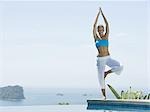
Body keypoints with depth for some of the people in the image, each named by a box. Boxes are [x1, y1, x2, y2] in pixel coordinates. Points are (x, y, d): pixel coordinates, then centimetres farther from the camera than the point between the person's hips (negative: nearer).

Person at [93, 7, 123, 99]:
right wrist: (98, 14, -2)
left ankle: (107, 72, 3)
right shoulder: (96, 38, 3)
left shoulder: (106, 37, 6)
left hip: (108, 58, 1)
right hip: (100, 59, -1)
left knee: (120, 67, -22)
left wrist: (102, 14, 2)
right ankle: (104, 95, 7)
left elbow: (107, 24, 1)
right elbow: (94, 26, -3)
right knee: (101, 78, -3)